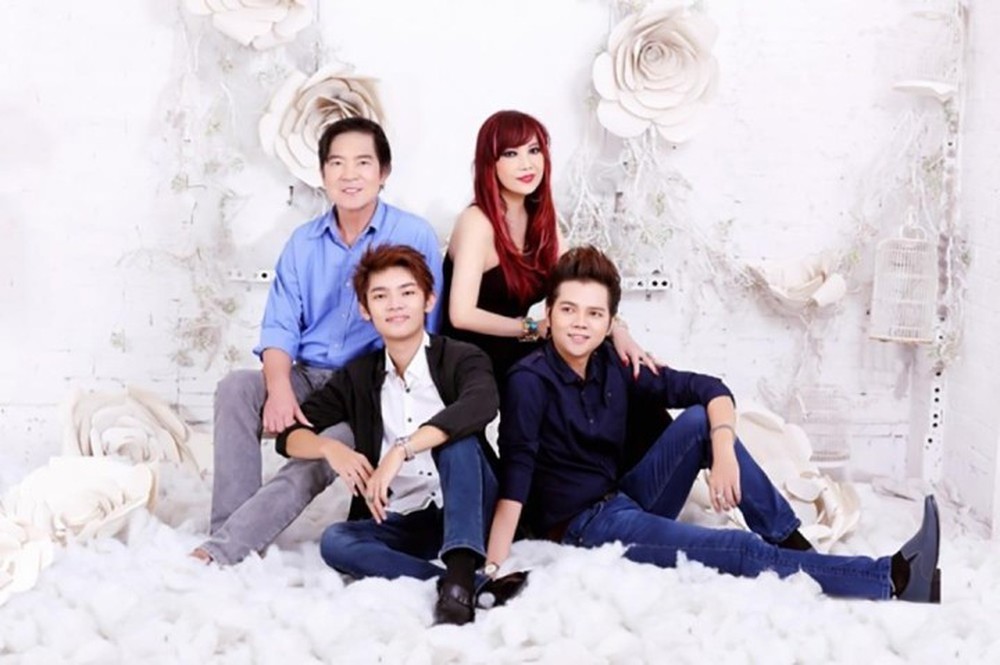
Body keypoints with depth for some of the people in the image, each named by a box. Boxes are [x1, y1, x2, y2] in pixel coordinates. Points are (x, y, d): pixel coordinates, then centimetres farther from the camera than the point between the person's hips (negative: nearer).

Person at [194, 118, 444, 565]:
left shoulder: (414, 237, -3)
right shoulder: (304, 242, 10)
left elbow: (423, 333, -5)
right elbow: (280, 327, 5)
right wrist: (280, 389, -16)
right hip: (306, 377, 4)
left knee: (312, 464, -30)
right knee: (235, 388, -24)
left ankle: (223, 551, -29)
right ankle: (228, 530, -25)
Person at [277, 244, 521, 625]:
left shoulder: (460, 360, -4)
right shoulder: (358, 378, 10)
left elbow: (482, 406, -27)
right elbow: (290, 435, 9)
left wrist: (401, 451, -35)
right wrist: (330, 448, -14)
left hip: (466, 515, -3)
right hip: (398, 525, 3)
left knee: (457, 436, -29)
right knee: (334, 541, -26)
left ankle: (460, 576, -46)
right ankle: (479, 586, -35)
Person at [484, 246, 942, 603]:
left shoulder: (615, 367, 0)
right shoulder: (529, 382, -17)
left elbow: (711, 390, -3)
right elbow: (515, 479, -26)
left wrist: (724, 453, -23)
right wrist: (493, 571, -35)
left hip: (630, 497, 7)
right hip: (584, 523, -7)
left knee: (700, 419, -14)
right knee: (739, 551, -20)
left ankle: (793, 544, -11)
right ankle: (891, 579, -23)